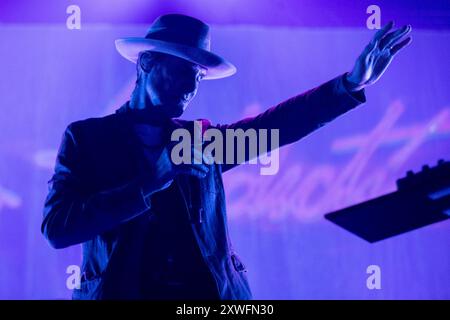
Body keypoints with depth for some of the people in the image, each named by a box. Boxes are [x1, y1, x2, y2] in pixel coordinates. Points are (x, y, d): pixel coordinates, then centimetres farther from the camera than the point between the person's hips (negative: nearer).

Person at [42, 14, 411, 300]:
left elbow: (274, 124, 3)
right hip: (122, 290, -3)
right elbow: (56, 228, -11)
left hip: (213, 292, 4)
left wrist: (351, 83, -9)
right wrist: (157, 178, -15)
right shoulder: (86, 136, 2)